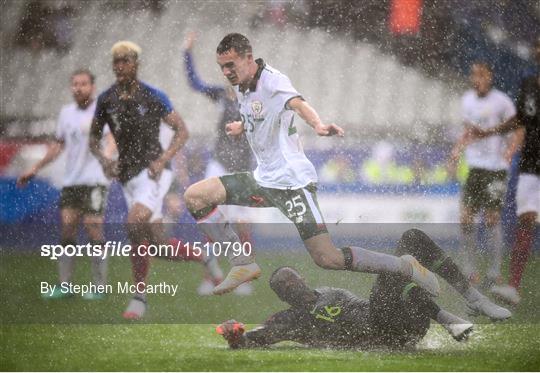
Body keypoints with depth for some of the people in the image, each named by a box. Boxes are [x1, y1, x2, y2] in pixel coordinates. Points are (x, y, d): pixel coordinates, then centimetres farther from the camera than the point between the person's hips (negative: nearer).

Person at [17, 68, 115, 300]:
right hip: (70, 181, 6)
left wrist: (106, 154, -44)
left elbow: (111, 138, -22)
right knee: (67, 230, 2)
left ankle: (99, 287, -1)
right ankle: (64, 285, 6)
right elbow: (58, 144, 26)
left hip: (94, 181, -6)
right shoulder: (67, 112, 14)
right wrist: (35, 169, 28)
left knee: (94, 230, -8)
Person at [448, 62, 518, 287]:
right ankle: (470, 271, 9)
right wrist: (457, 151, 12)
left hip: (496, 167, -6)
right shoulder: (467, 100, 12)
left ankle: (495, 271, 3)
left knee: (492, 218, -6)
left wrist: (510, 149, -21)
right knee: (466, 218, 1)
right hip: (474, 166, 6)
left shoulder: (502, 102, -7)